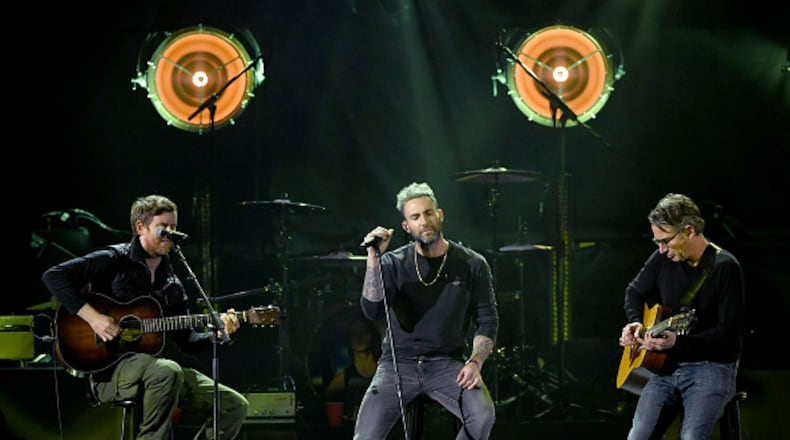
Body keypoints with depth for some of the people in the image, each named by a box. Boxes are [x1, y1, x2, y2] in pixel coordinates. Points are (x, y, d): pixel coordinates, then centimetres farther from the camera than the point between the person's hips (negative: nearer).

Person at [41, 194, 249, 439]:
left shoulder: (171, 284, 16)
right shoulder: (115, 260, -4)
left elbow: (186, 341, 16)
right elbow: (53, 276, -13)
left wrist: (217, 334, -5)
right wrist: (92, 317, -21)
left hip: (153, 365, 7)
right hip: (109, 367, -7)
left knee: (235, 406, -5)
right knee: (167, 371, -40)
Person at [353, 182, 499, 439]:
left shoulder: (471, 265, 2)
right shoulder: (394, 263, 1)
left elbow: (487, 322, 4)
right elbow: (372, 310, -13)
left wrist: (475, 362, -13)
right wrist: (373, 258, -21)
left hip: (447, 363, 0)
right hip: (398, 363, 0)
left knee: (482, 415, -29)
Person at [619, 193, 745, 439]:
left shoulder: (725, 267, -11)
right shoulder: (663, 259, 7)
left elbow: (729, 334, -15)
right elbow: (635, 291, 26)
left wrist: (678, 342, -25)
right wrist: (635, 323, 5)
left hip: (712, 366, -5)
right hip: (667, 366, 5)